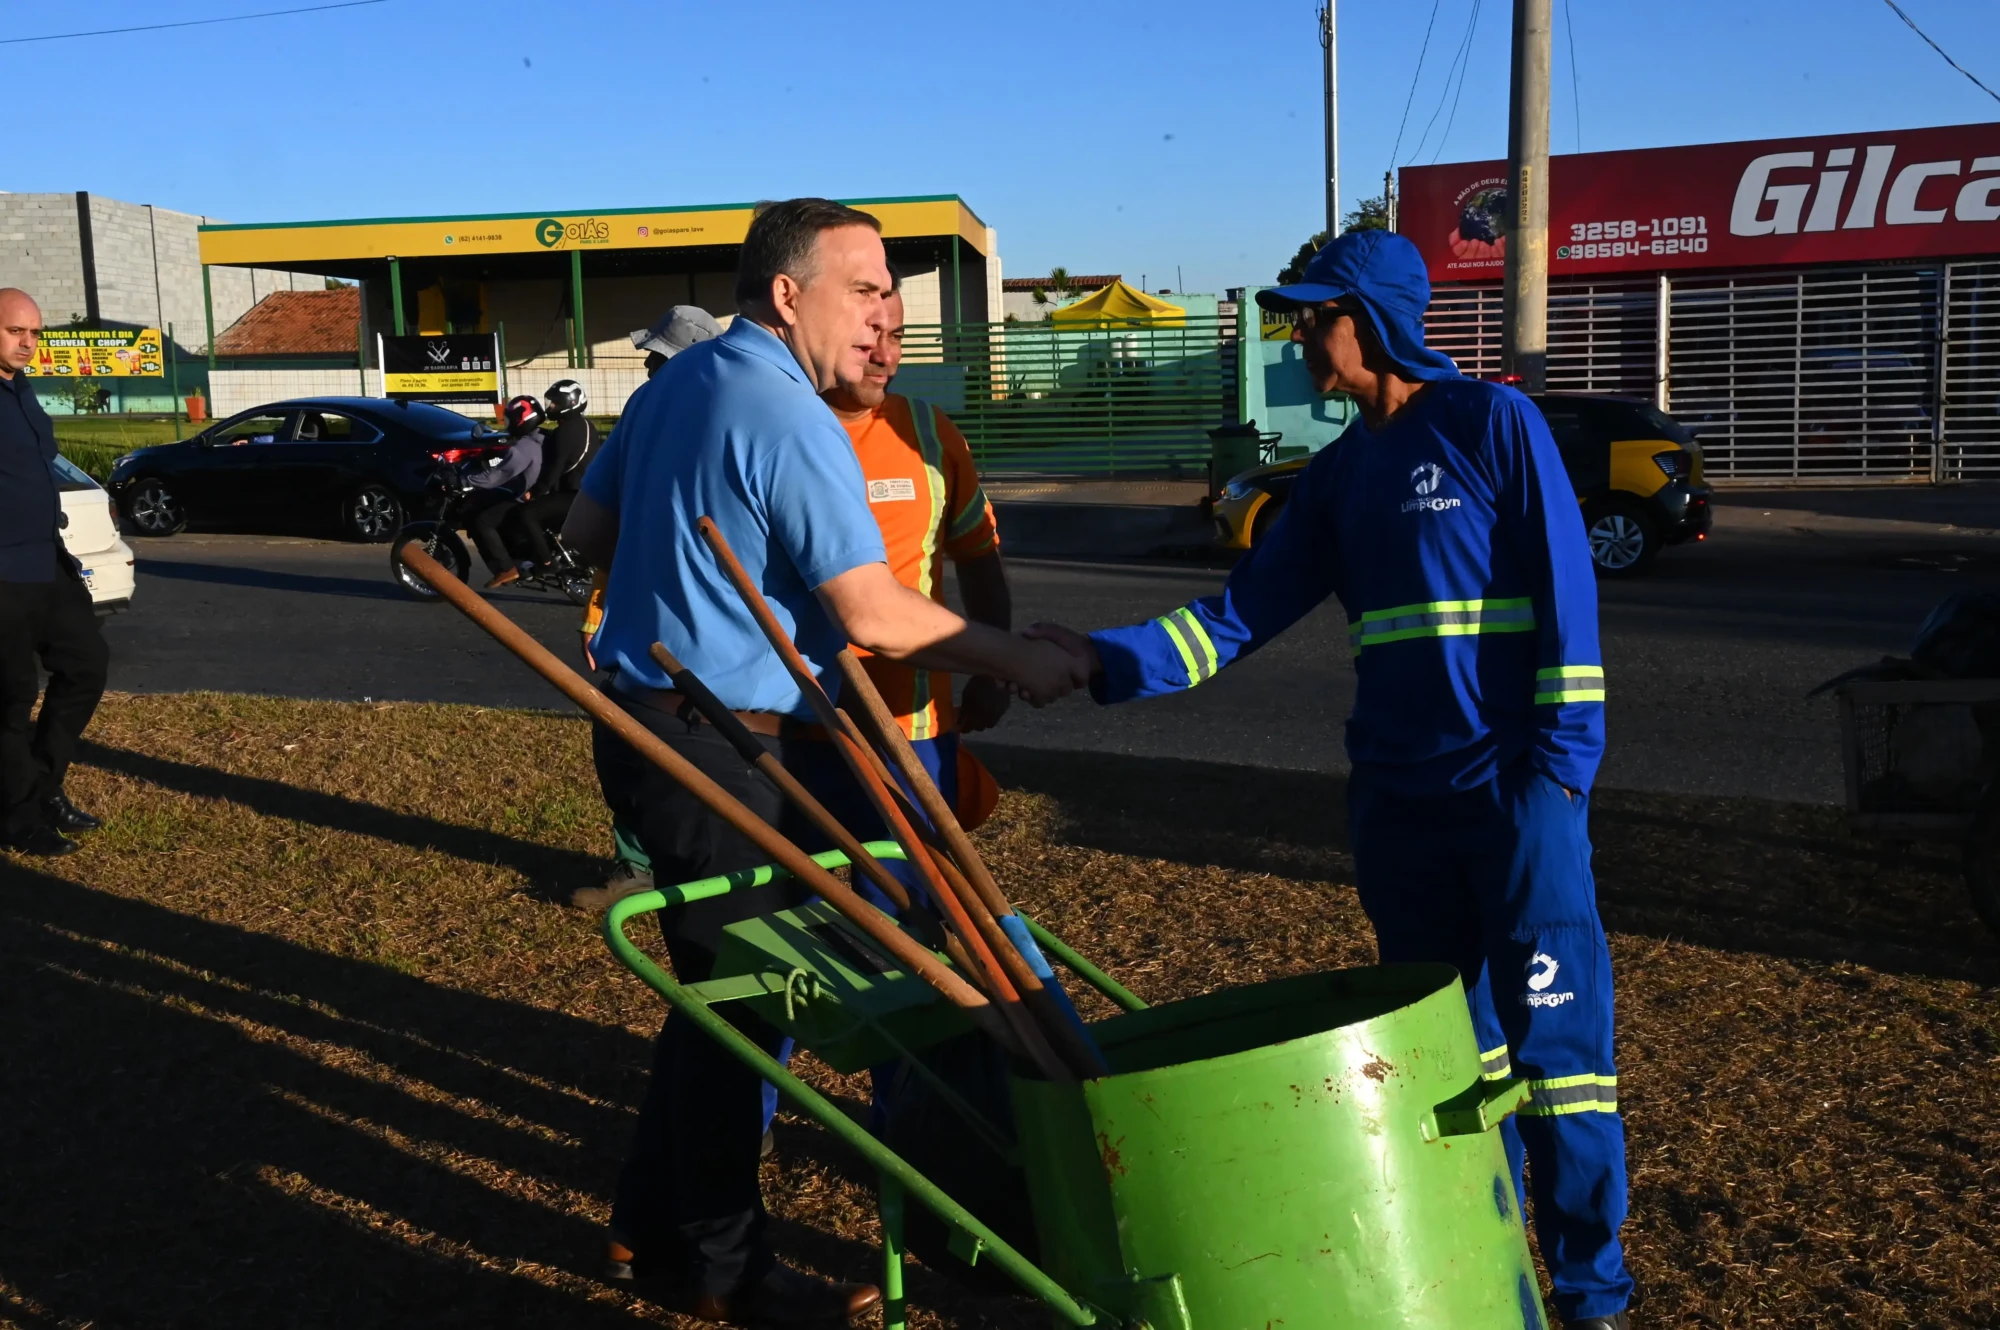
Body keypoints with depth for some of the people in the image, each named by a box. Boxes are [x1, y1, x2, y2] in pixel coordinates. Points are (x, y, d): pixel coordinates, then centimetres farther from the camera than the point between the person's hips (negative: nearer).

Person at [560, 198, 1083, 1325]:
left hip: (641, 723, 10)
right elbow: (876, 616, -22)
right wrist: (1016, 661, -11)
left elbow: (588, 531, 18)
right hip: (721, 753, -9)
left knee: (718, 981, 21)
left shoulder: (673, 384, 10)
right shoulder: (790, 419, -18)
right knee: (738, 992, 3)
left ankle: (659, 1215, 35)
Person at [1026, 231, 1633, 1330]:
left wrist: (1560, 764, -14)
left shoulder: (1492, 422, -4)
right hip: (1396, 798, 6)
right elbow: (1240, 614, 7)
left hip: (1515, 788, -6)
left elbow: (1566, 594, -8)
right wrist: (1111, 660, -5)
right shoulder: (1338, 476, 12)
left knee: (1554, 1035, -1)